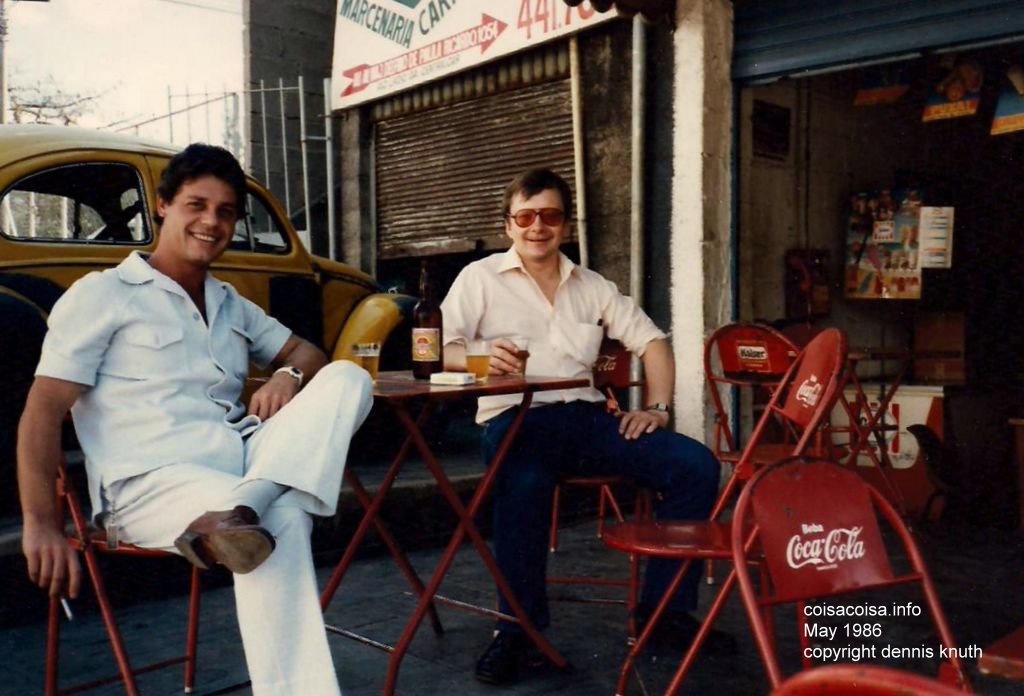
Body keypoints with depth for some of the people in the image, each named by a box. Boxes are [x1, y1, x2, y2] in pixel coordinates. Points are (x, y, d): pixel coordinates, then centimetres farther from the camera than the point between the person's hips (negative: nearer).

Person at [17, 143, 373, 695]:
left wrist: (290, 375, -5)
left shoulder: (232, 305, 22)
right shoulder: (102, 295, 3)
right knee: (281, 521, -35)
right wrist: (40, 525, -16)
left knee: (346, 378, -16)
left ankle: (239, 512, -37)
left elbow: (306, 352, 23)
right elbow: (43, 412, -4)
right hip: (153, 478, -6)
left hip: (244, 458, 7)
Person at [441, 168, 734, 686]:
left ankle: (664, 607, -2)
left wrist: (657, 407, 5)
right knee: (524, 485, -40)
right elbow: (442, 350, -3)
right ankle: (517, 631, -22)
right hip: (514, 415, -4)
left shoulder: (593, 287, 21)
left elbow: (650, 340, 20)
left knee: (696, 465, -14)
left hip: (585, 414, 5)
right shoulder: (480, 278, 9)